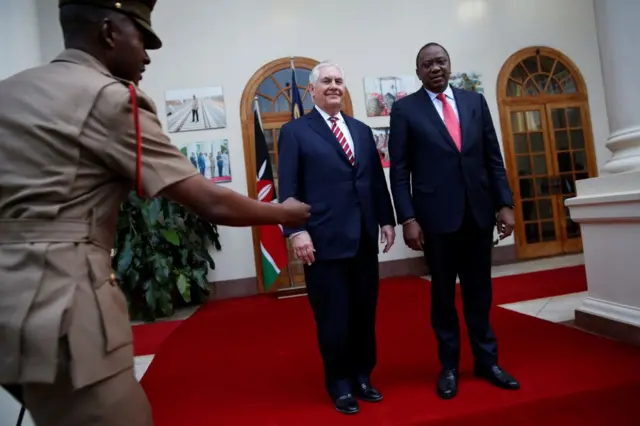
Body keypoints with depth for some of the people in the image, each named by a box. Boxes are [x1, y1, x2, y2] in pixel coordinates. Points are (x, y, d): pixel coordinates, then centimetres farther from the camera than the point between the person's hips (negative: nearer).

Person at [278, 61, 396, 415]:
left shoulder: (362, 130, 16)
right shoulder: (294, 131, 1)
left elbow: (377, 179, 15)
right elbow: (289, 187, -7)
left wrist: (387, 219, 10)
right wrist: (296, 230, -16)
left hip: (364, 237, 5)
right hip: (324, 239, -4)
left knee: (365, 312, 13)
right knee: (333, 317, 7)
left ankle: (362, 376, 34)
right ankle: (339, 383, 27)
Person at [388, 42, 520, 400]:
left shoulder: (475, 101, 10)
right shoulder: (405, 109, 1)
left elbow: (494, 157, 9)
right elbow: (399, 171, -4)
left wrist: (505, 203, 2)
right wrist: (408, 218, -12)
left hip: (479, 211, 3)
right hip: (437, 215, -3)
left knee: (480, 290, 13)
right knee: (443, 293, 9)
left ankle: (487, 360, 30)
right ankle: (449, 366, 25)